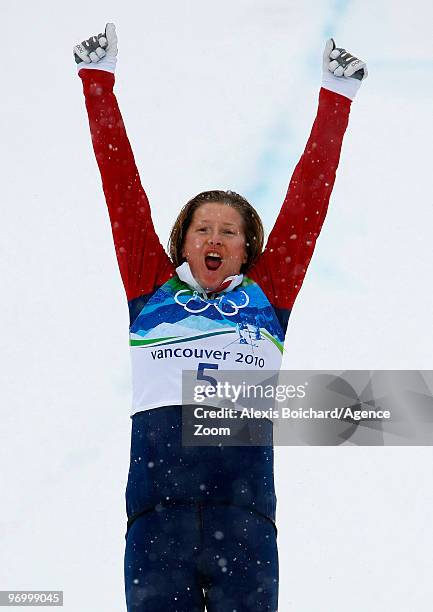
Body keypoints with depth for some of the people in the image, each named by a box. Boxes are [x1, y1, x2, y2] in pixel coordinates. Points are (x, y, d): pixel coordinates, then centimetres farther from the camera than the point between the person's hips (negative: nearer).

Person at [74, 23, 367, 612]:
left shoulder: (267, 296, 21)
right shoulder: (153, 290, 20)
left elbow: (307, 198, 23)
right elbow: (123, 188, 22)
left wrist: (337, 98, 26)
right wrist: (97, 81, 24)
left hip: (244, 510, 0)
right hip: (157, 510, 0)